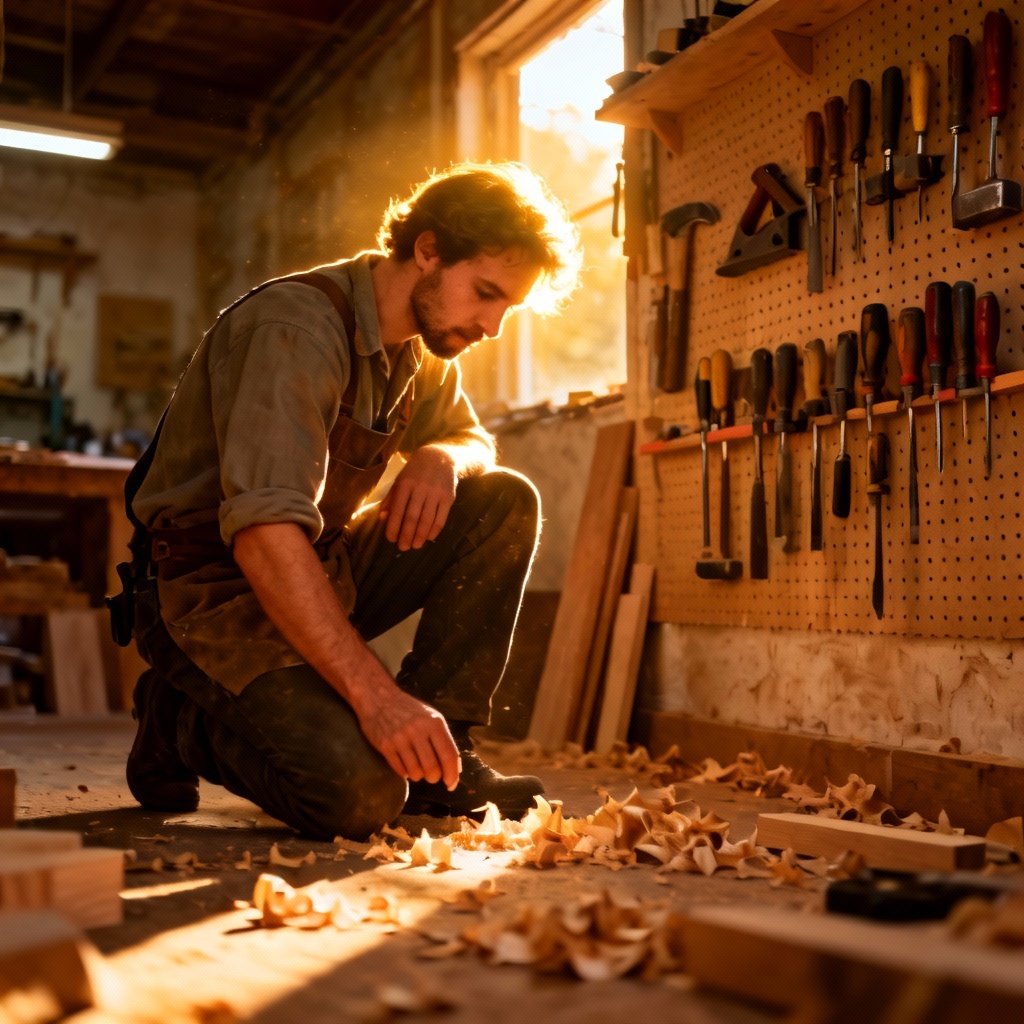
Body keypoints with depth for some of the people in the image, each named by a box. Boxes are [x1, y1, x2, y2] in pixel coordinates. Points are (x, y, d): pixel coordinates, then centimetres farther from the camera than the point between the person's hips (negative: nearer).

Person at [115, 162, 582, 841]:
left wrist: (441, 457, -7)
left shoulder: (424, 346, 5)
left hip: (327, 569, 9)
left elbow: (474, 438, 22)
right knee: (358, 792, -29)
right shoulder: (298, 326, -23)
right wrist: (375, 693, -40)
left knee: (506, 502, -6)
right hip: (214, 590, -8)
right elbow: (263, 532, -34)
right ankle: (185, 722, 2)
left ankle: (439, 757, -4)